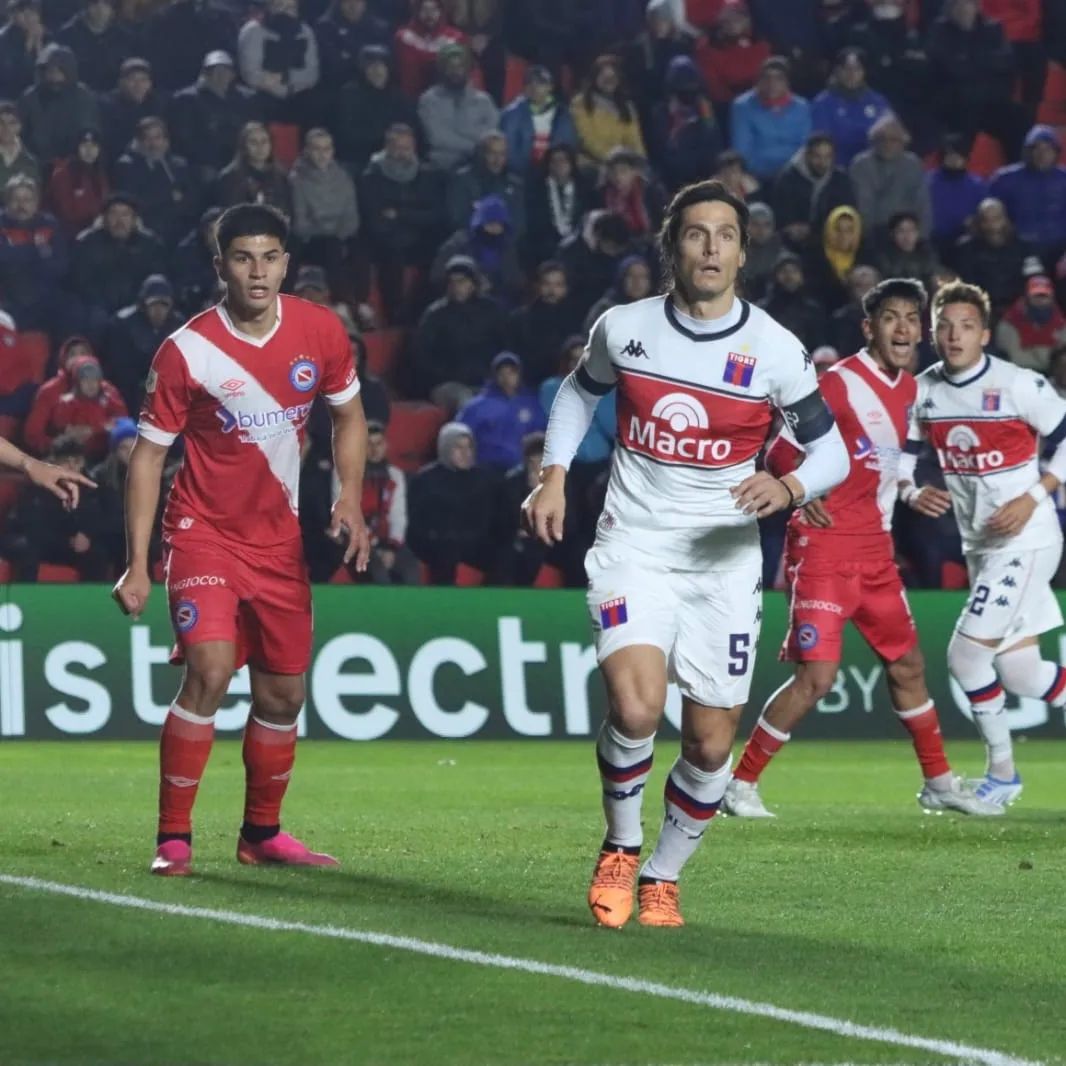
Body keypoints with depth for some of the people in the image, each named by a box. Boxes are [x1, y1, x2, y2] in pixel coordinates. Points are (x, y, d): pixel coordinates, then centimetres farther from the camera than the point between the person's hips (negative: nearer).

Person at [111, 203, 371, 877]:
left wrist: (351, 497, -5)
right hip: (204, 530, -4)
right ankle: (174, 839, -14)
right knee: (210, 670, -21)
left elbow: (349, 416, 12)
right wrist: (137, 564, -12)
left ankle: (262, 834, 27)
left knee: (284, 694, 8)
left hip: (280, 537, 4)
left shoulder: (320, 332, -5)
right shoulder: (187, 351, -15)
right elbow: (149, 454, -8)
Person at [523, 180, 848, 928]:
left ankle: (662, 877, 26)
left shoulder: (775, 351, -5)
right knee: (635, 706, -23)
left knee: (711, 744, 2)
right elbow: (581, 390, 20)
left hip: (724, 558, 1)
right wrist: (555, 474, 7)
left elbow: (832, 450, 2)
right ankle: (621, 847, 4)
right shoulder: (623, 328, -1)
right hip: (633, 547, -1)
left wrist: (789, 488, -20)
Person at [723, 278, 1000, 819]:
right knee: (816, 675, -15)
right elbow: (779, 454, -13)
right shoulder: (839, 383, -13)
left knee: (907, 663, 14)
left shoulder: (908, 388, 11)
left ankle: (939, 783, 29)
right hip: (824, 545, -8)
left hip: (874, 550, 8)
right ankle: (740, 785, -5)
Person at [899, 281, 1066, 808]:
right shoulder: (924, 390, 1)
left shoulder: (1019, 385, -15)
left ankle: (1001, 772, 8)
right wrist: (910, 490, -11)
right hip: (979, 547, 6)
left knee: (966, 653, -12)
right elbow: (901, 452, 10)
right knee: (1019, 673, 7)